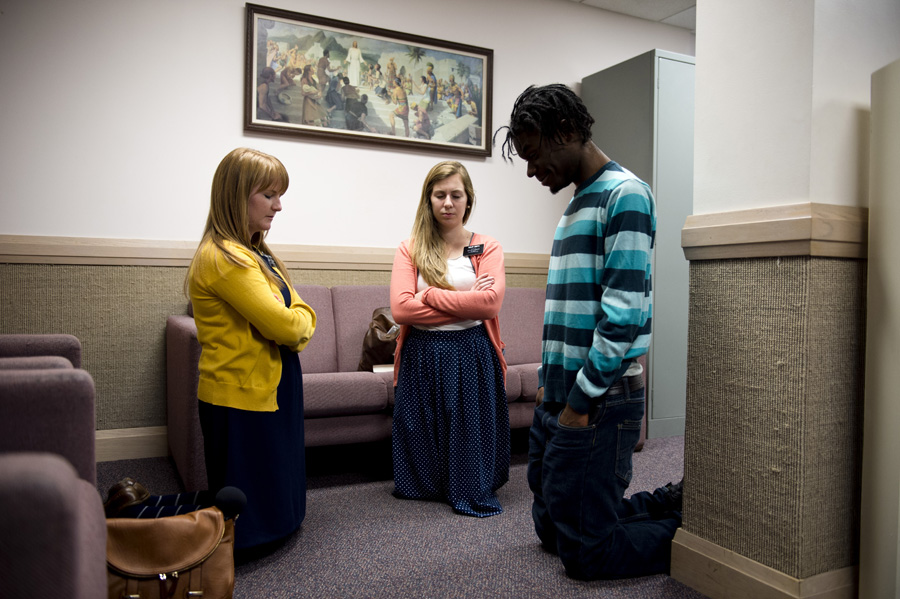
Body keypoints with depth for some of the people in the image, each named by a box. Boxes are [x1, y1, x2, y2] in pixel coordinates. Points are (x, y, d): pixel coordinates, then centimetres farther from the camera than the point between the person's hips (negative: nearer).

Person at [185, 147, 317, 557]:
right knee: (244, 508, 3)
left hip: (269, 388, 10)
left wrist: (295, 325, -10)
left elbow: (299, 311, 11)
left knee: (276, 492, 20)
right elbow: (283, 324, -24)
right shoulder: (225, 258, -20)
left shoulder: (255, 253, 12)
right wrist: (300, 323, -3)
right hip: (242, 396, -10)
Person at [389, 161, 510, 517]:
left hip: (472, 357, 0)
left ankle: (473, 493, 26)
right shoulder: (409, 250, 4)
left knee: (470, 432, 5)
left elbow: (491, 302, -13)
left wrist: (430, 295, -12)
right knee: (423, 435, 10)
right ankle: (424, 489, 33)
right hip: (422, 357, 1)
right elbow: (400, 308, -11)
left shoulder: (487, 248, 4)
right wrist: (466, 304, -13)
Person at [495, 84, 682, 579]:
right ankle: (669, 504, 28)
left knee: (585, 553, 0)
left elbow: (624, 315, -20)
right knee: (551, 529, 18)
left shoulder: (624, 195, -11)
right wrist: (549, 383, 15)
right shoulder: (575, 205, 18)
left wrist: (581, 401, -17)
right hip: (560, 398, 10)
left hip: (599, 403, -9)